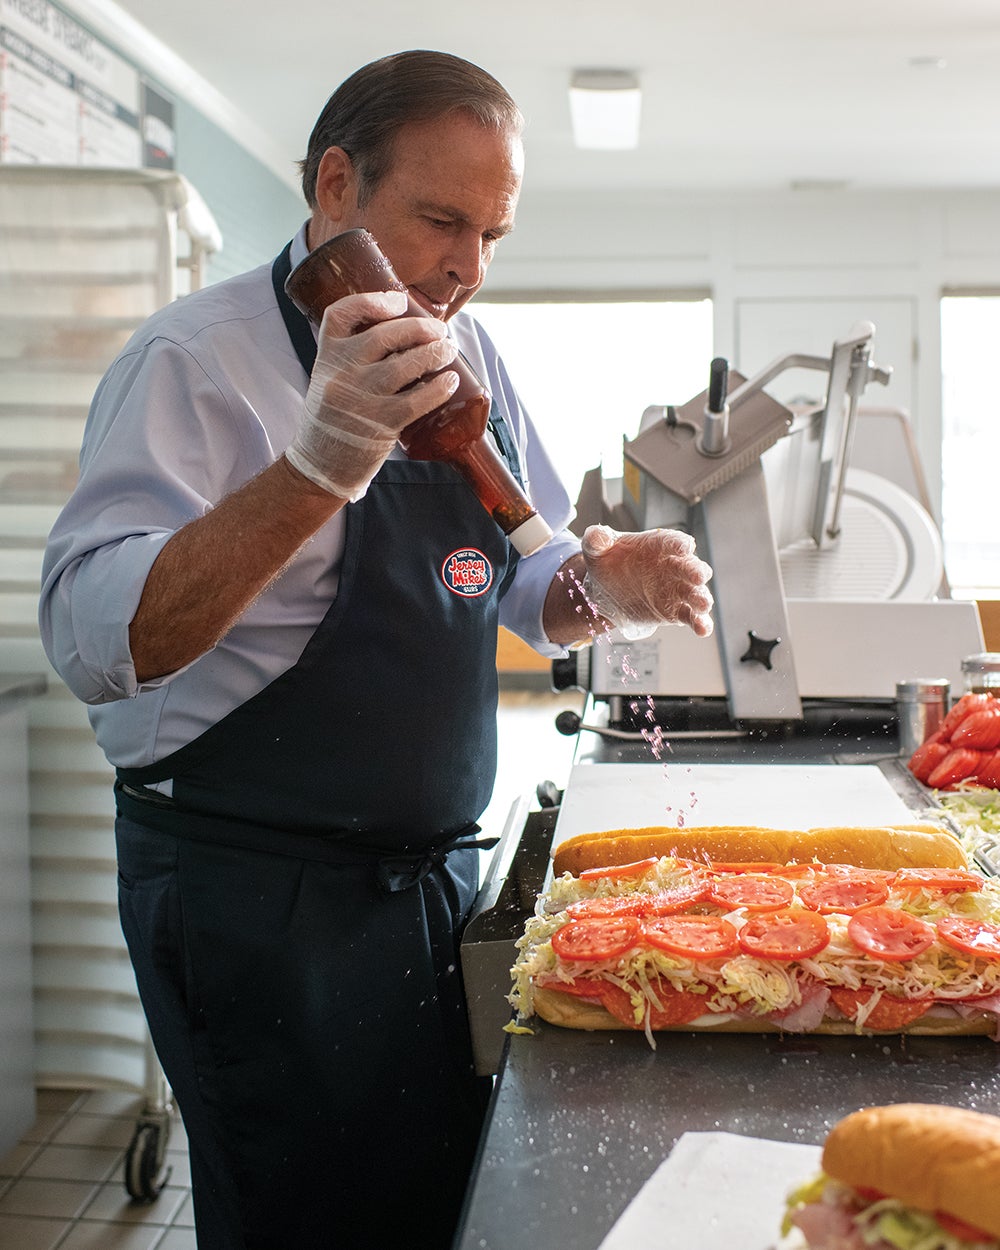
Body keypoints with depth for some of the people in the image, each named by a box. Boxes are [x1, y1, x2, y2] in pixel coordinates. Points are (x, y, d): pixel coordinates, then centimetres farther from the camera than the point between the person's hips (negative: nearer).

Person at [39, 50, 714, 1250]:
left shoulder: (463, 356, 7)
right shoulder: (199, 356, -14)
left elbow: (526, 586, 14)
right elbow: (94, 644, -27)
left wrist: (602, 583, -9)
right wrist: (317, 465, -38)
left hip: (430, 875, 7)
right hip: (258, 900, -7)